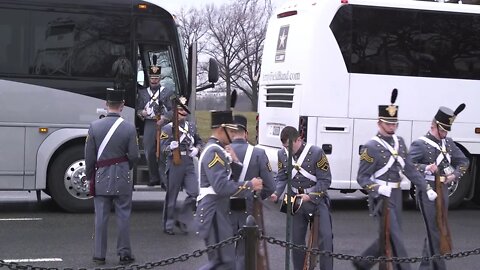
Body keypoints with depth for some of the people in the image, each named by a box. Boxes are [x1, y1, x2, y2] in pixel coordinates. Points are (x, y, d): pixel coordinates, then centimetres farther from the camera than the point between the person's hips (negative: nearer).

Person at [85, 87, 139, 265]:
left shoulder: (94, 126, -5)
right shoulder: (129, 128, -8)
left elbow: (89, 156, -1)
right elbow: (134, 156, -6)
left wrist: (89, 176, 12)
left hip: (101, 178, 1)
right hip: (122, 178, -1)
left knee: (101, 217, 6)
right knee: (123, 216, 7)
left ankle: (99, 255, 11)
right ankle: (124, 253, 10)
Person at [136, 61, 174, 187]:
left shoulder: (168, 92, 9)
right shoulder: (142, 93, 16)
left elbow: (173, 110, 4)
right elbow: (138, 109, 17)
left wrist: (164, 118, -12)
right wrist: (142, 113, -5)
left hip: (164, 125, -3)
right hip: (149, 125, 3)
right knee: (149, 153, 3)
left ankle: (164, 179, -6)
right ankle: (154, 178, 14)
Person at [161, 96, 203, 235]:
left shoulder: (192, 126, 11)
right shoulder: (168, 128, -5)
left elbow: (199, 141, 22)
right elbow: (163, 147, -9)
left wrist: (196, 149, 1)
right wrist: (171, 146, -31)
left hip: (189, 164, 5)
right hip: (174, 164, -5)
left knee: (194, 192, -5)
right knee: (172, 196, 4)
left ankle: (182, 219, 12)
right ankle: (168, 225, 16)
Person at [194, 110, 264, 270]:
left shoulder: (218, 150, 15)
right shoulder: (214, 151, -17)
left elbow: (234, 177, 13)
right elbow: (222, 186, -26)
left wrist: (233, 161, -4)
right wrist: (250, 185, -18)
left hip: (219, 211, 11)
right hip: (213, 212, -11)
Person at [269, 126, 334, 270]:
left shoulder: (316, 152, -17)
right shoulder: (282, 154, -4)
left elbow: (325, 180, -13)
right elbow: (281, 178, 5)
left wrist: (310, 196, -21)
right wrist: (276, 193, -14)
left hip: (317, 198, -4)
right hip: (295, 200, 4)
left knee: (325, 237, -11)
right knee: (296, 239, 9)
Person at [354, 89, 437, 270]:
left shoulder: (399, 142, 9)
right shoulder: (371, 147, -12)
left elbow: (409, 169, 14)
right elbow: (362, 178, -11)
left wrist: (426, 189, 11)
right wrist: (378, 188, -28)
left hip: (396, 195, 8)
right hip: (381, 197, -8)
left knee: (389, 237, 13)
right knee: (394, 238, -7)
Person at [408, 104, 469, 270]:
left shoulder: (448, 143, 11)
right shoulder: (420, 144, -9)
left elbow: (463, 161, 20)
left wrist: (455, 175, 3)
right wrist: (426, 168, -28)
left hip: (443, 191, 7)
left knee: (439, 230, 12)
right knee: (434, 232, -7)